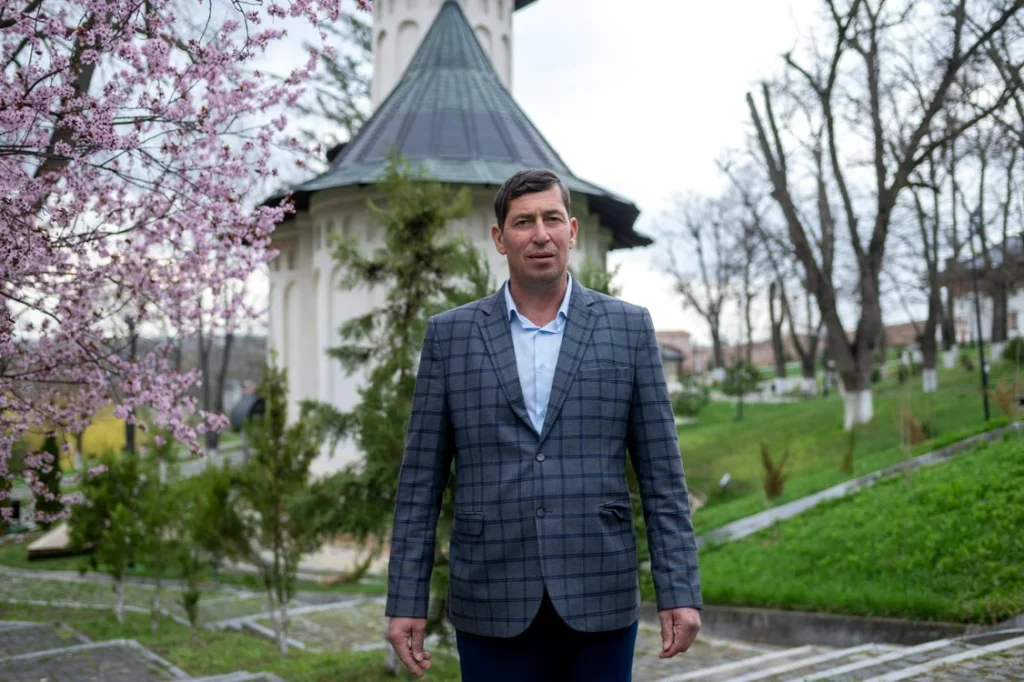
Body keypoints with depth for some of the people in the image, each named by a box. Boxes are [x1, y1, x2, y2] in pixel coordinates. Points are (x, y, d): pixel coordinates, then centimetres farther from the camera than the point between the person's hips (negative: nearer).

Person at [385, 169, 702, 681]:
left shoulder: (627, 328, 4)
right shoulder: (449, 334, 4)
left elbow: (661, 475, 3)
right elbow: (420, 480, 4)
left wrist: (680, 592, -3)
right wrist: (406, 601, 0)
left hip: (599, 600, 0)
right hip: (492, 604, 0)